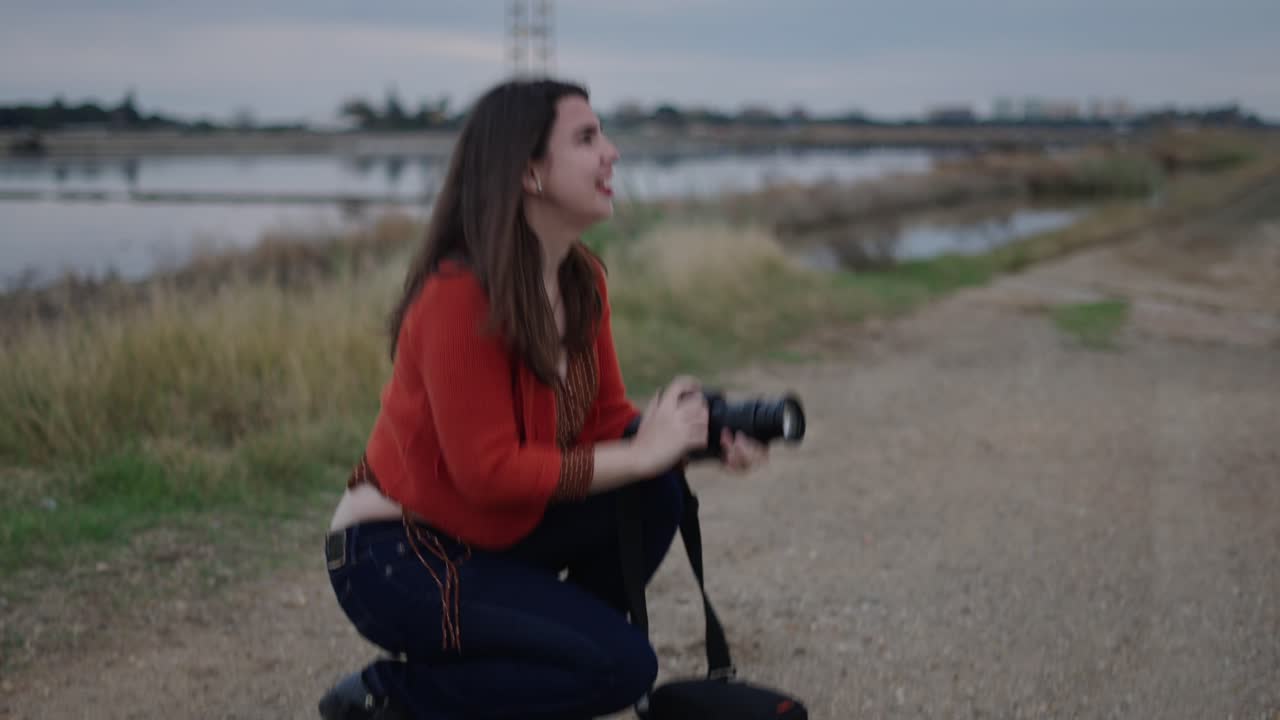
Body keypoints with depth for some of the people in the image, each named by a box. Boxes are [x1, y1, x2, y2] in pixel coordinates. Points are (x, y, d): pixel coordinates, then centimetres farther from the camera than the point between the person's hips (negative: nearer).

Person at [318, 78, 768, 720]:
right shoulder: (460, 295, -27)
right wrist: (641, 454, -24)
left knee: (655, 487, -10)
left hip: (492, 532, 8)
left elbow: (608, 421, 5)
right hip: (394, 554, -8)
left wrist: (702, 437, -14)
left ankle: (556, 648, 7)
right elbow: (488, 471, -27)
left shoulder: (583, 279, -1)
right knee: (620, 666, -15)